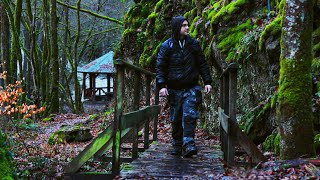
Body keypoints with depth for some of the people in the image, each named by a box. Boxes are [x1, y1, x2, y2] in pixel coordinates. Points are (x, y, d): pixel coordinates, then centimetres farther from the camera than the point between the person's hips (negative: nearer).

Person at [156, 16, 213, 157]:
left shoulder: (193, 44, 6)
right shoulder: (167, 46, 0)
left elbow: (202, 64, 11)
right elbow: (160, 67, 0)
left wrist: (207, 81, 5)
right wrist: (161, 85, -11)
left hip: (191, 88, 0)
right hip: (174, 89, 0)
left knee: (189, 116, -15)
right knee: (176, 119, 6)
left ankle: (188, 145, -14)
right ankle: (177, 146, 19)